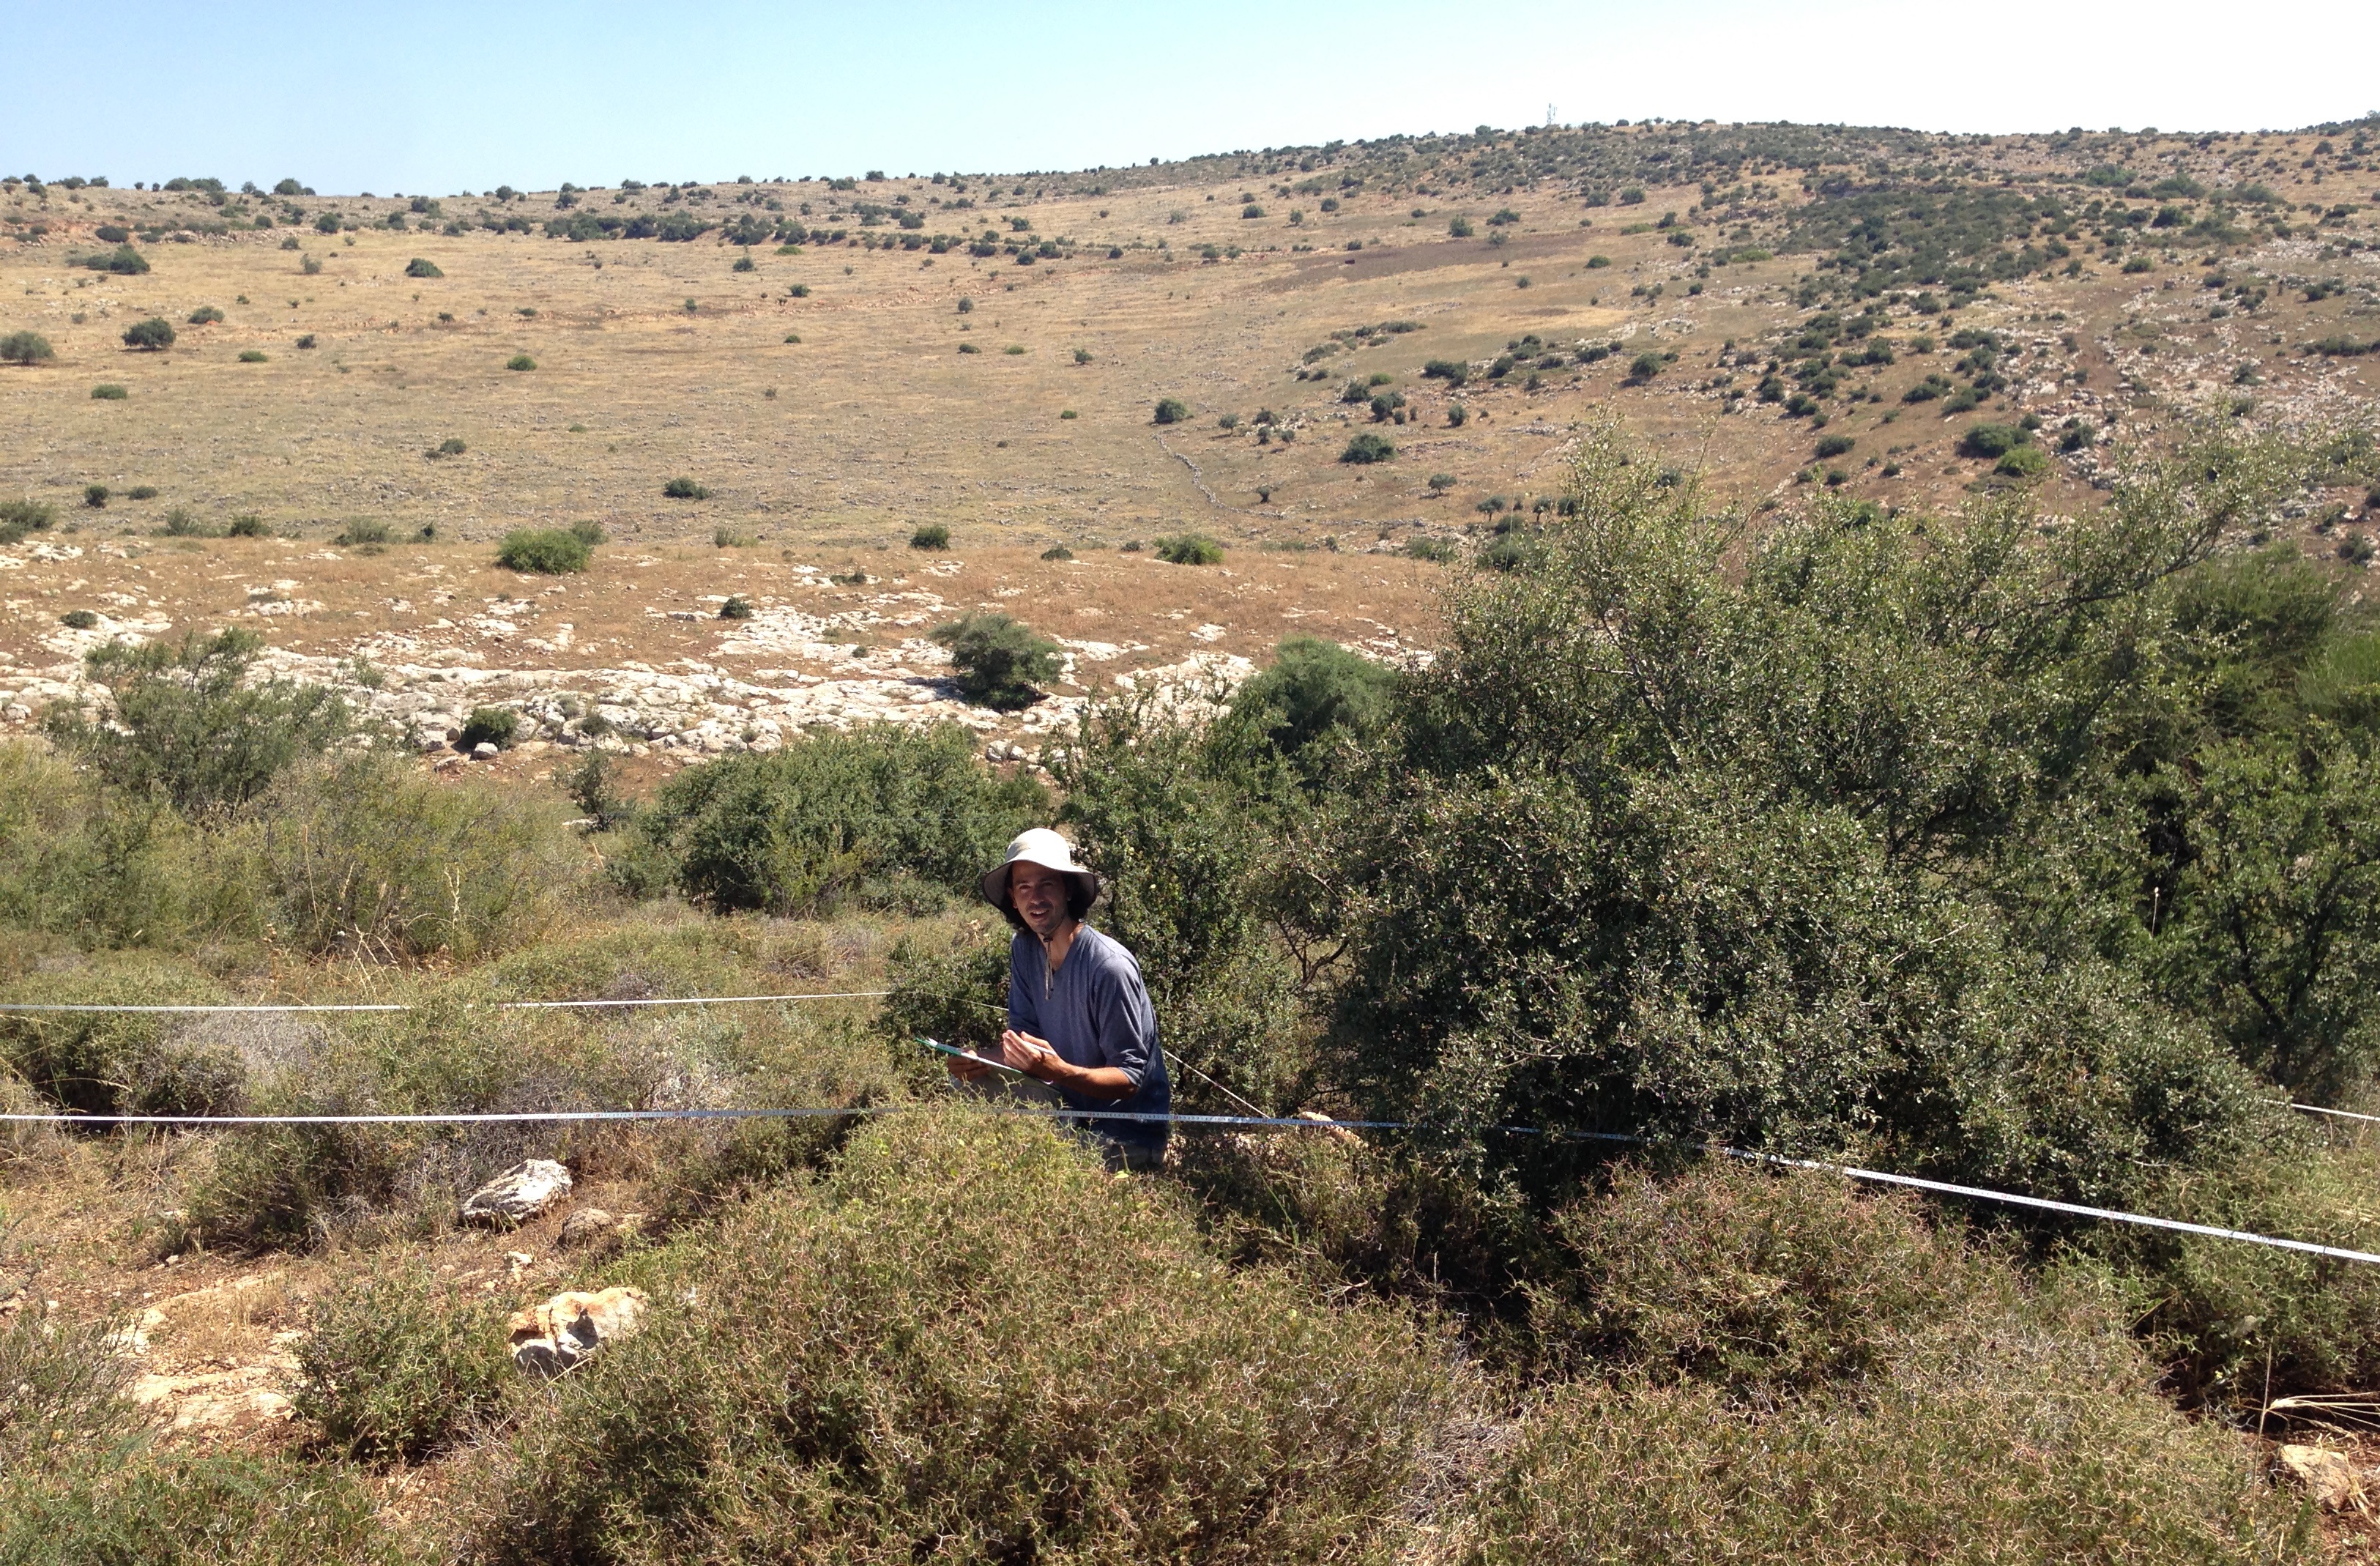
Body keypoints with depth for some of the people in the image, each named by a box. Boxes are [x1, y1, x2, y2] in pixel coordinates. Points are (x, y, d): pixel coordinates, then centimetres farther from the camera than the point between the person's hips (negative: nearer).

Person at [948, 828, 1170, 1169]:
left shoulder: (1110, 966, -24)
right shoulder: (1024, 950, 0)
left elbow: (1129, 1079, -22)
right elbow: (1024, 1036, 4)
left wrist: (1058, 1070, -39)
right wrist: (981, 1062, -18)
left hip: (1129, 1137, -7)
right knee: (970, 1083, -6)